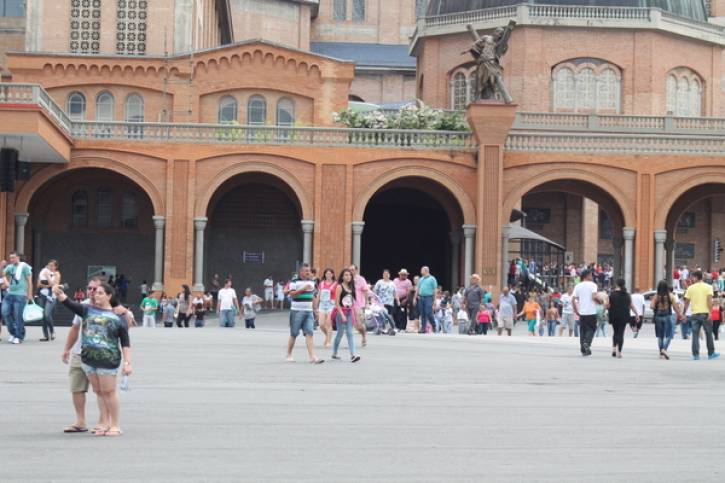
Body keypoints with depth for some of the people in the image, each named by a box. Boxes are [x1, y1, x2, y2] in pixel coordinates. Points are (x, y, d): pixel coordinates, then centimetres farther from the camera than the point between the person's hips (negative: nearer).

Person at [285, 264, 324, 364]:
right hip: (297, 311, -5)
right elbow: (291, 294, -17)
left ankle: (313, 357, -15)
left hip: (308, 312, 5)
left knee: (309, 334, -6)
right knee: (294, 334, 2)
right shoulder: (295, 282, -4)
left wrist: (314, 309, 22)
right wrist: (303, 289, -23)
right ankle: (289, 355, 17)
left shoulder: (311, 282, 15)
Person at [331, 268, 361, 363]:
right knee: (340, 333, 3)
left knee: (350, 333, -4)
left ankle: (353, 355, -13)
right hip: (341, 312, -5)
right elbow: (337, 303, -12)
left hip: (349, 312, 5)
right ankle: (334, 353, 19)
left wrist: (355, 313, 10)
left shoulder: (351, 287, 10)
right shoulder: (339, 287, -8)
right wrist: (342, 315, -18)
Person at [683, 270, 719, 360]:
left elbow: (687, 302, 5)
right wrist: (710, 312, -15)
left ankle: (696, 354, -3)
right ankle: (711, 353, 16)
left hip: (695, 313, 1)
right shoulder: (708, 287, 0)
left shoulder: (691, 288, 4)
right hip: (705, 313, -1)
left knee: (695, 335, 2)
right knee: (708, 334, 11)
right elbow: (709, 300, -12)